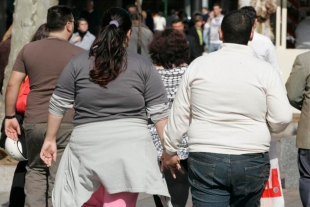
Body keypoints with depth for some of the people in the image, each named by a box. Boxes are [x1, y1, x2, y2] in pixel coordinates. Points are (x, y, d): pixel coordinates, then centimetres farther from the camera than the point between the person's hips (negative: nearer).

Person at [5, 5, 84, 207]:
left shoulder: (28, 50, 5)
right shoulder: (79, 54, -3)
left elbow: (12, 85, 4)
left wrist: (10, 116, 12)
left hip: (34, 122, 3)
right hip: (65, 124, -3)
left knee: (35, 170, 19)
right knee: (59, 177, 3)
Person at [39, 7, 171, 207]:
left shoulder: (78, 63, 5)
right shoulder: (144, 66, 1)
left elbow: (58, 105, 8)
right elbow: (159, 112, 1)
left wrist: (50, 139, 19)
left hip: (88, 146, 2)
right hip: (130, 147, -2)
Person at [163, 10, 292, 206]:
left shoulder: (198, 65, 1)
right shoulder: (265, 70, -4)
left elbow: (180, 114, 6)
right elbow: (282, 119, -6)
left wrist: (170, 150, 17)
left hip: (206, 160, 0)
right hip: (252, 161, 1)